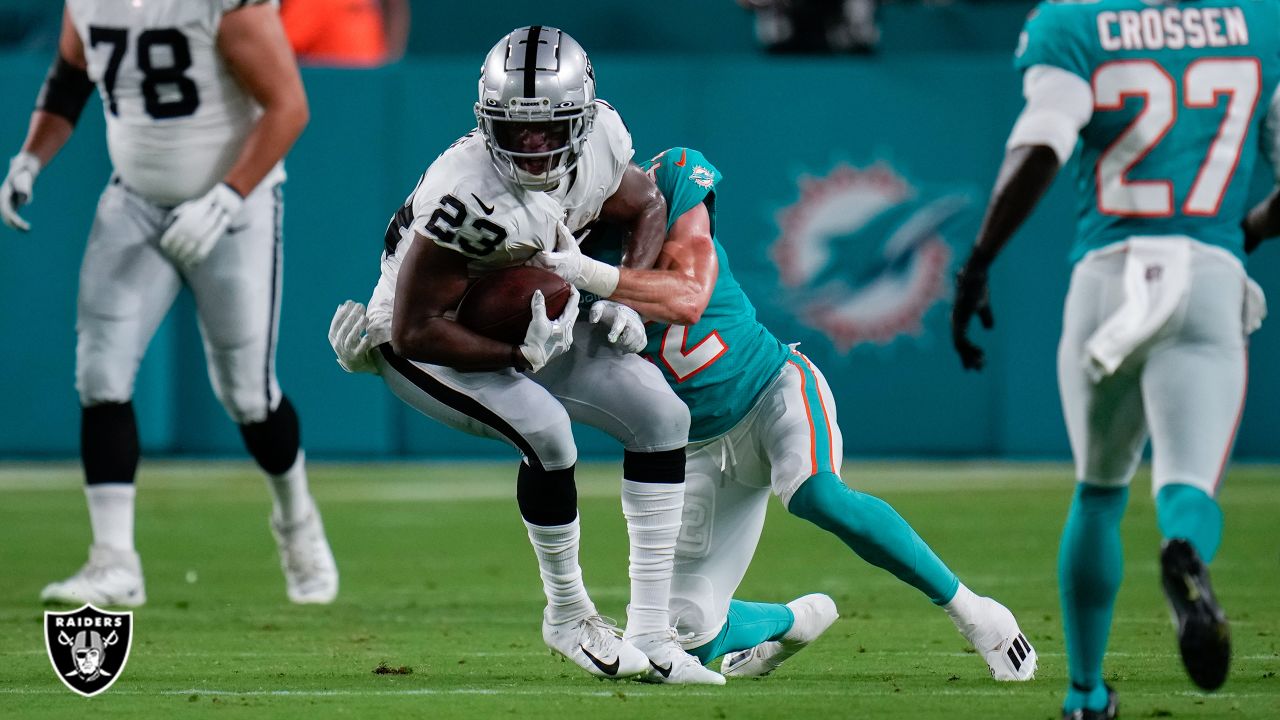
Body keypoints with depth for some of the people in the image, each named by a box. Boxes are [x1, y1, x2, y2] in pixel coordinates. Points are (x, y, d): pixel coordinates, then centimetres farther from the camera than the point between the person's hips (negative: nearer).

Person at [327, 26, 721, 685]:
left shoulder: (598, 143, -17)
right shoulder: (468, 197, -37)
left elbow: (646, 205, 7)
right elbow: (416, 331, -32)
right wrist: (517, 355, -24)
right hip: (424, 348, -8)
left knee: (661, 414, -2)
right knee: (545, 427, -31)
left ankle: (650, 637, -1)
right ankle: (567, 616, -6)